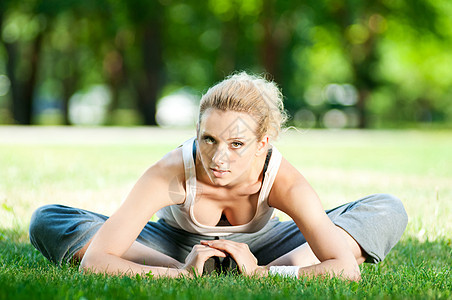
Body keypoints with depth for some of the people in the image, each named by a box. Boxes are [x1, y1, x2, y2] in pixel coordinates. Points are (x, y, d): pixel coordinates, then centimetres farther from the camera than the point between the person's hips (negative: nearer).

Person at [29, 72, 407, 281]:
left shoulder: (283, 179, -34)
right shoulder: (171, 173, -37)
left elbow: (347, 270, -42)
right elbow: (92, 262, -42)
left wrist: (259, 273, -47)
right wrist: (185, 275, -50)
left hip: (255, 248, 1)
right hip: (177, 245, 0)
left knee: (389, 211, -18)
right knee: (46, 223, -24)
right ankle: (182, 269, -27)